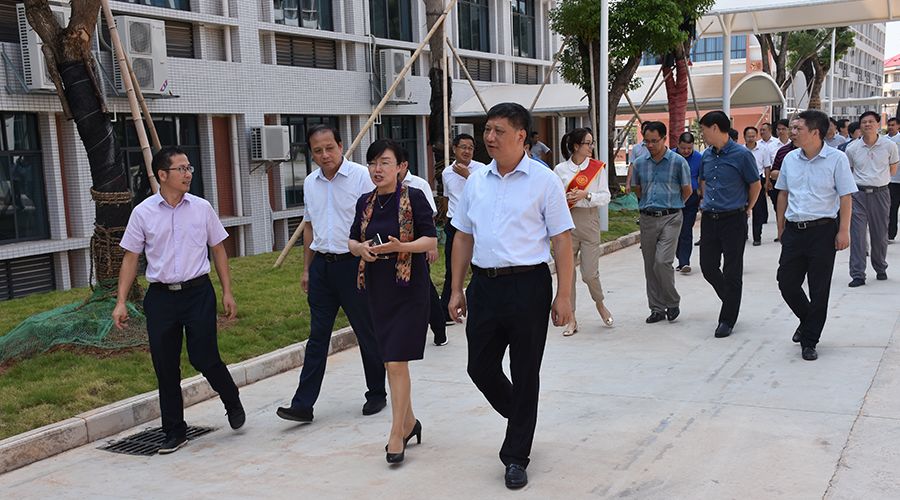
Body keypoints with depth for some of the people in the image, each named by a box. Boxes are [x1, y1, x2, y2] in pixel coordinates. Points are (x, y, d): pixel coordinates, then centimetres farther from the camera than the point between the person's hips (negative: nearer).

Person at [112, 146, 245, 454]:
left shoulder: (201, 208, 3)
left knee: (204, 358, -5)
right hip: (160, 296, 1)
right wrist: (121, 302, 0)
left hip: (198, 292, -1)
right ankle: (174, 432, 19)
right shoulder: (143, 213, 1)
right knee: (165, 368, 5)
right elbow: (131, 258, 5)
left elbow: (218, 250, 10)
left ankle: (233, 404, 25)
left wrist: (227, 292, 6)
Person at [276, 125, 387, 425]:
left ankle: (377, 394, 22)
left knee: (367, 332, 6)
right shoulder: (310, 183, 10)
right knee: (317, 336, 6)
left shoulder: (361, 176, -9)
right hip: (321, 264, 5)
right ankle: (303, 405, 8)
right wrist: (306, 269, 16)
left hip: (353, 263, -5)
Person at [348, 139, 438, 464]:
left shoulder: (414, 197, -8)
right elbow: (352, 240, 16)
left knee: (397, 361, -10)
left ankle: (397, 434, -1)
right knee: (389, 360, 12)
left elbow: (431, 241, -10)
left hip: (409, 288, -6)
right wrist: (360, 248, -7)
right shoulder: (365, 202, 9)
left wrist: (400, 246, -25)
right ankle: (409, 421, 29)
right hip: (377, 288, 6)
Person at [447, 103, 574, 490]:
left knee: (525, 374, 4)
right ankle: (519, 417, 39)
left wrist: (563, 296, -10)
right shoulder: (476, 182, 9)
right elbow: (463, 238, 14)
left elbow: (562, 241, -5)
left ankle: (516, 456, 19)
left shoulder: (543, 181, -4)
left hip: (527, 285, -4)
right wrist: (456, 290, 10)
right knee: (480, 367, 10)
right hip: (484, 284, 5)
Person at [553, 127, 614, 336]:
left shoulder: (598, 167, 3)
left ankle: (600, 304, 29)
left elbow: (605, 197, 0)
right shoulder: (560, 169, 2)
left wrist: (586, 195, -15)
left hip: (589, 220, -1)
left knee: (590, 272, -3)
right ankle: (571, 319, 12)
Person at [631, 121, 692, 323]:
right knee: (650, 266, 6)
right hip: (647, 218, 4)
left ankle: (673, 302, 6)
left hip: (670, 218, -4)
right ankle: (657, 308, 17)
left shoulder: (678, 162, -5)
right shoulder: (640, 163, 6)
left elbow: (687, 191, 4)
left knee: (662, 261, -16)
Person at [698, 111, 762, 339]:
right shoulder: (707, 155, 8)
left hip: (733, 219, -6)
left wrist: (746, 209, 8)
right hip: (709, 218, 6)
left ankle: (727, 320, 10)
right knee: (708, 266, 8)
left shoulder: (741, 155, -11)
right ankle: (730, 300, 33)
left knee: (732, 272, 1)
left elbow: (755, 185, -1)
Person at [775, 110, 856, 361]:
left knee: (819, 290, 2)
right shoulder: (790, 159, 7)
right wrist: (781, 226, 14)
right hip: (794, 230, 5)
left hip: (823, 230, -4)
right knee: (786, 283, 6)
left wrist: (843, 231, -11)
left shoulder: (836, 159, -7)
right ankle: (807, 319, 34)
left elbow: (846, 197, -7)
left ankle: (809, 342, 13)